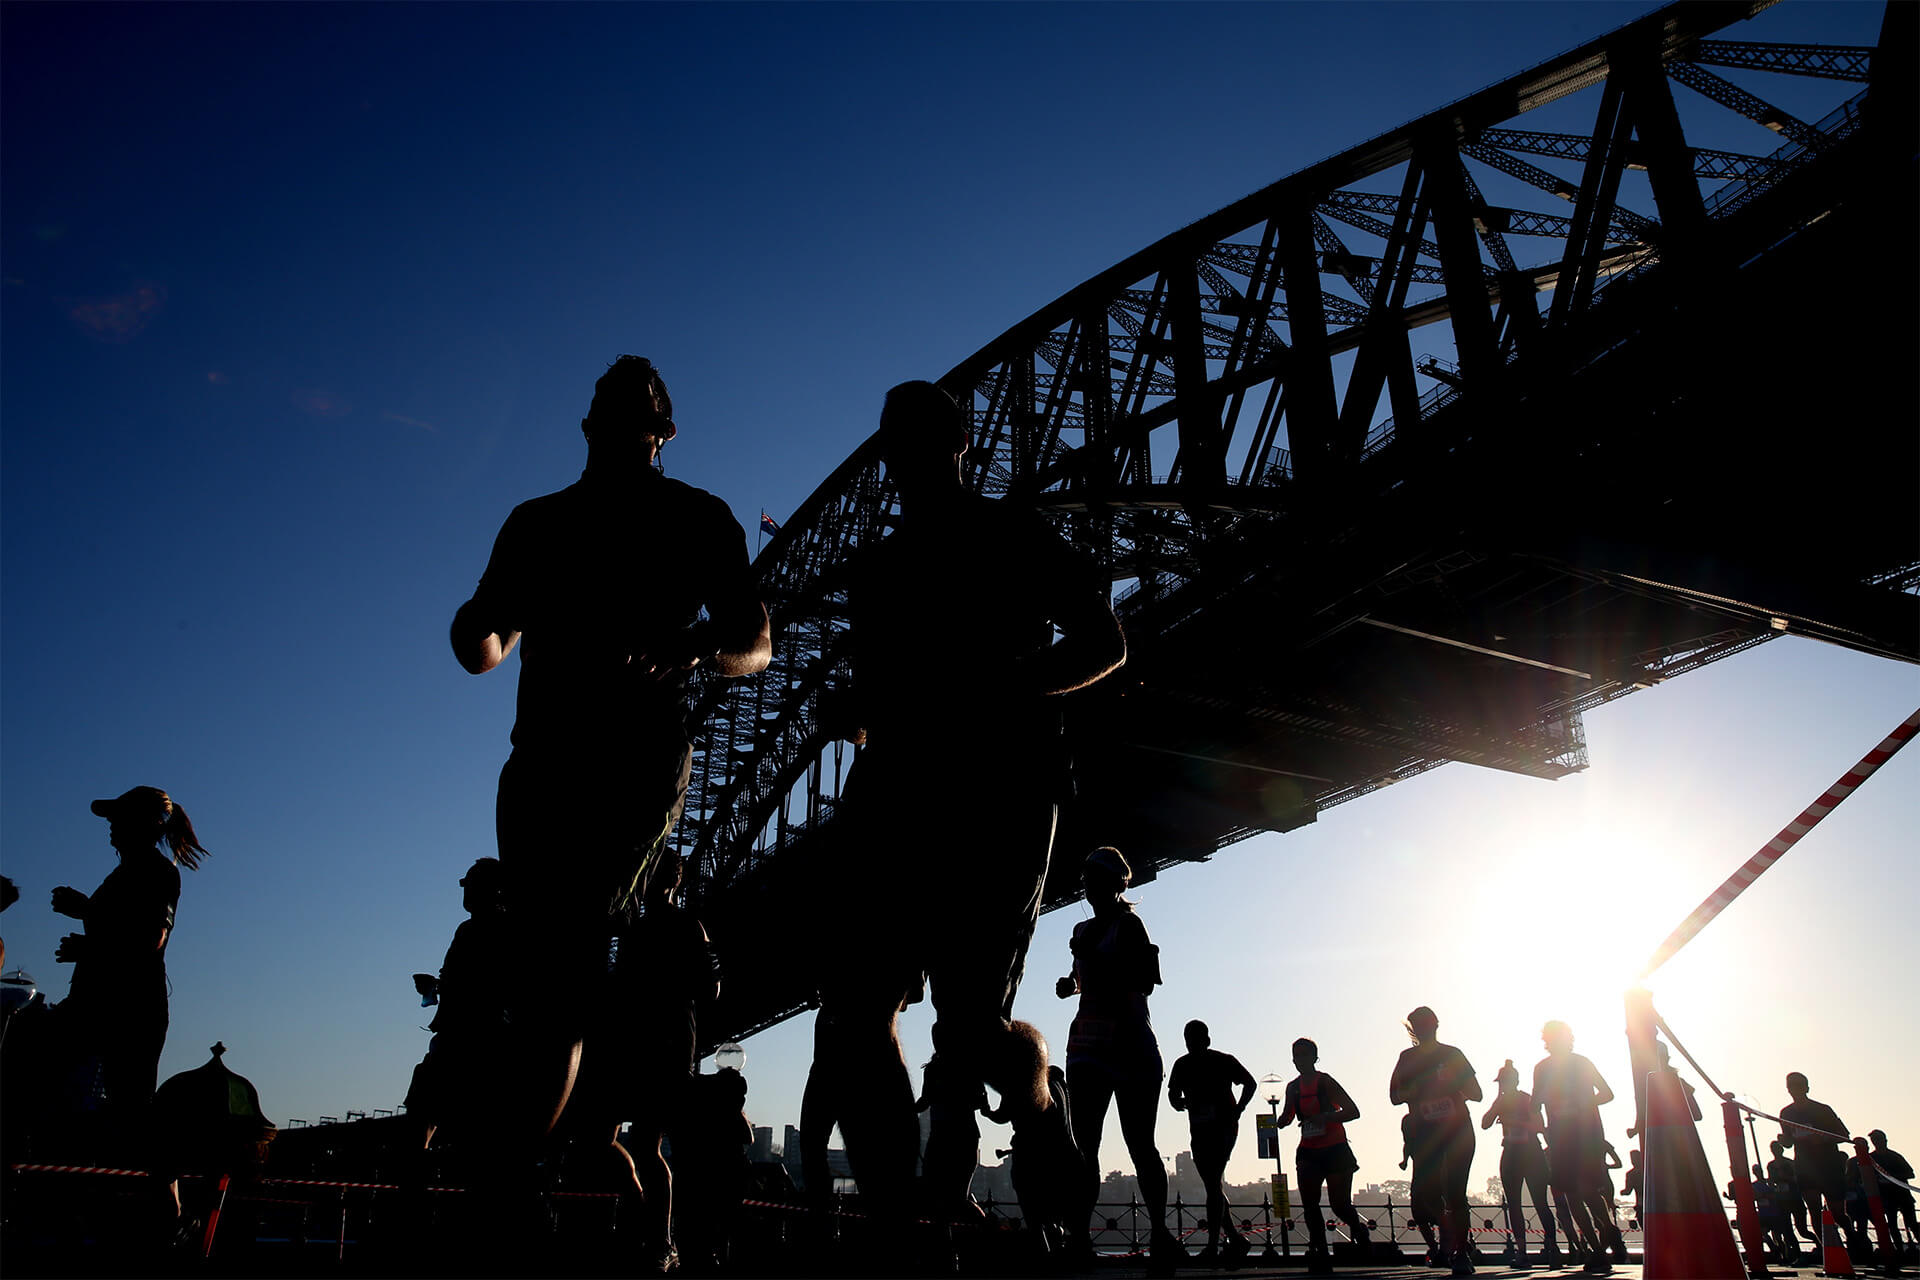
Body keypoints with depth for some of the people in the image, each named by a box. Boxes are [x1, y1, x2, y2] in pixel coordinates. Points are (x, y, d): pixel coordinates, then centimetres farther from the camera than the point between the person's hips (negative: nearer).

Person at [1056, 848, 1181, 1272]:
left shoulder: (1129, 925, -4)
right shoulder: (1084, 930, 17)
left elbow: (1145, 982, -15)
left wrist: (1095, 958, -20)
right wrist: (1072, 984, 12)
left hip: (1129, 1044, -7)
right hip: (1089, 1046, 7)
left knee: (1139, 1145, -5)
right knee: (1084, 1145, 0)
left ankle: (1160, 1235, 1)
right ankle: (1079, 1236, -1)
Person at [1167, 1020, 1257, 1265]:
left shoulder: (1224, 1061, -2)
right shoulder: (1182, 1065, 7)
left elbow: (1250, 1083, 9)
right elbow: (1173, 1094, 10)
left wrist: (1238, 1109, -3)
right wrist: (1180, 1102, -14)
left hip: (1224, 1127, -6)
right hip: (1199, 1130, 6)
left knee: (1213, 1184, -16)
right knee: (1212, 1187, 7)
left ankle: (1212, 1247, -18)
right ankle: (1236, 1239, 20)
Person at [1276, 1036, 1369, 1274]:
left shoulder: (1325, 1082, -9)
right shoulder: (1294, 1087, 6)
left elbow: (1353, 1112, -11)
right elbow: (1286, 1119, 17)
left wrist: (1325, 1117, -24)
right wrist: (1278, 1121, -7)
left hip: (1335, 1150, -4)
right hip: (1308, 1151, 5)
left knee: (1340, 1205, -4)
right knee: (1308, 1203, -10)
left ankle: (1358, 1230, 30)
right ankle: (1321, 1255, -3)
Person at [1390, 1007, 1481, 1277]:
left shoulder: (1453, 1054, 6)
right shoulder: (1408, 1059, 10)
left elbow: (1477, 1094, 6)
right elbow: (1395, 1097, 7)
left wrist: (1454, 1086, -14)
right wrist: (1415, 1089, -13)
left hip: (1459, 1131, -1)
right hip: (1426, 1134, 1)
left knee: (1455, 1194, -8)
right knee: (1423, 1194, -10)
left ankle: (1461, 1254, 5)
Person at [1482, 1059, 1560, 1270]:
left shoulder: (1528, 1100, -2)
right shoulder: (1501, 1102, 11)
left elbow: (1540, 1126, -12)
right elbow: (1485, 1124, -1)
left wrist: (1515, 1122, -21)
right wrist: (1498, 1100, -8)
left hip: (1531, 1152, -5)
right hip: (1511, 1154, 5)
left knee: (1539, 1202, -9)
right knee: (1513, 1203, 0)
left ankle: (1553, 1246, -7)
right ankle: (1521, 1250, 1)